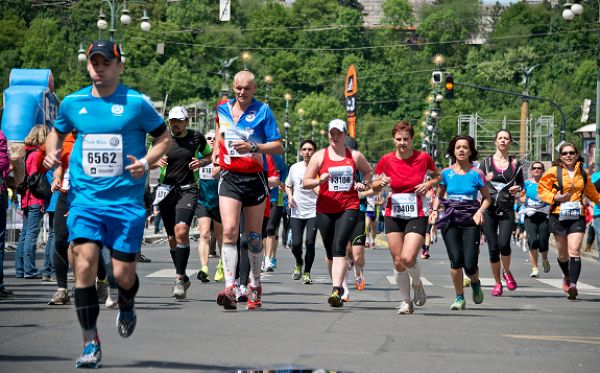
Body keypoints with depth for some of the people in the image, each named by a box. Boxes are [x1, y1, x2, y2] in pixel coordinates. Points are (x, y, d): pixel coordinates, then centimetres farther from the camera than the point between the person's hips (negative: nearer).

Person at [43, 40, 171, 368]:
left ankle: (126, 307, 38)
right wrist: (52, 152, 5)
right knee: (84, 265, -14)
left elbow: (164, 137, 7)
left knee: (123, 275, 0)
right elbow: (57, 132, 26)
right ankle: (90, 344, -6)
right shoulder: (72, 103, 7)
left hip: (126, 201, -2)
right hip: (85, 198, 2)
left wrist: (147, 161, -11)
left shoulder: (136, 103, -2)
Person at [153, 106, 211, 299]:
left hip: (188, 190, -3)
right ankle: (183, 277, 26)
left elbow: (209, 155, 17)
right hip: (166, 190, 3)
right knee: (172, 238, 9)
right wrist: (156, 162, -9)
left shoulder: (196, 137, 3)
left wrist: (201, 162, -5)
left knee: (181, 231, -23)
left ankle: (179, 279, -21)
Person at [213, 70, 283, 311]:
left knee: (254, 236, 8)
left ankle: (255, 285, 24)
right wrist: (217, 149, 11)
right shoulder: (222, 109, 9)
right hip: (229, 178, 2)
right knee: (229, 231, -16)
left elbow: (279, 146, -6)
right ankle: (229, 287, -24)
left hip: (254, 178, -2)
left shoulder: (263, 111, -2)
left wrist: (253, 147, -20)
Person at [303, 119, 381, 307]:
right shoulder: (319, 156, 6)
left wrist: (367, 184, 6)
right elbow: (305, 182, 3)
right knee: (330, 251, 10)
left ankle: (336, 291, -28)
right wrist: (319, 180, -17)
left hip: (349, 208, -2)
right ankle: (338, 286, 30)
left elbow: (368, 172, 27)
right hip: (325, 209, 2)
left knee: (338, 247, -19)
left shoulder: (355, 156, 9)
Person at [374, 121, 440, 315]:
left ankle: (417, 284, 14)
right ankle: (406, 301, 20)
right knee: (398, 262, 3)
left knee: (408, 258, -18)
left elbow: (437, 176, 13)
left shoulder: (423, 157, -4)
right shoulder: (386, 160, -1)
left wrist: (429, 184, -7)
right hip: (394, 215, 2)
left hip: (417, 215, -2)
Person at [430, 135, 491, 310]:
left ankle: (475, 283, 28)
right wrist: (434, 210, 1)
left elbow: (487, 198, 7)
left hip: (470, 221, -1)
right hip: (450, 220, 1)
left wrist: (480, 211, -11)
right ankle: (459, 298, 5)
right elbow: (439, 195, 18)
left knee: (469, 264, -8)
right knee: (455, 260, -13)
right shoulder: (446, 173, 6)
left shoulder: (476, 174, 0)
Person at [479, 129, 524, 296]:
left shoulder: (515, 164, 9)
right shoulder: (486, 162, 7)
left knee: (504, 244, -19)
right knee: (493, 248, -1)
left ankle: (507, 273, 10)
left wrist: (517, 189, -4)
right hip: (489, 208, 1)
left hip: (507, 209, 0)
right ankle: (497, 283, 15)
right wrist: (486, 179, -15)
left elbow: (521, 184, 19)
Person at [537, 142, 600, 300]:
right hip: (559, 216, -1)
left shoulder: (583, 174, 10)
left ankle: (572, 284, -23)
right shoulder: (553, 172, 0)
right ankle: (567, 277, 36)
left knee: (575, 250, -15)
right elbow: (542, 189, 2)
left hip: (577, 216, 1)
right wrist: (555, 197, -13)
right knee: (563, 254, 8)